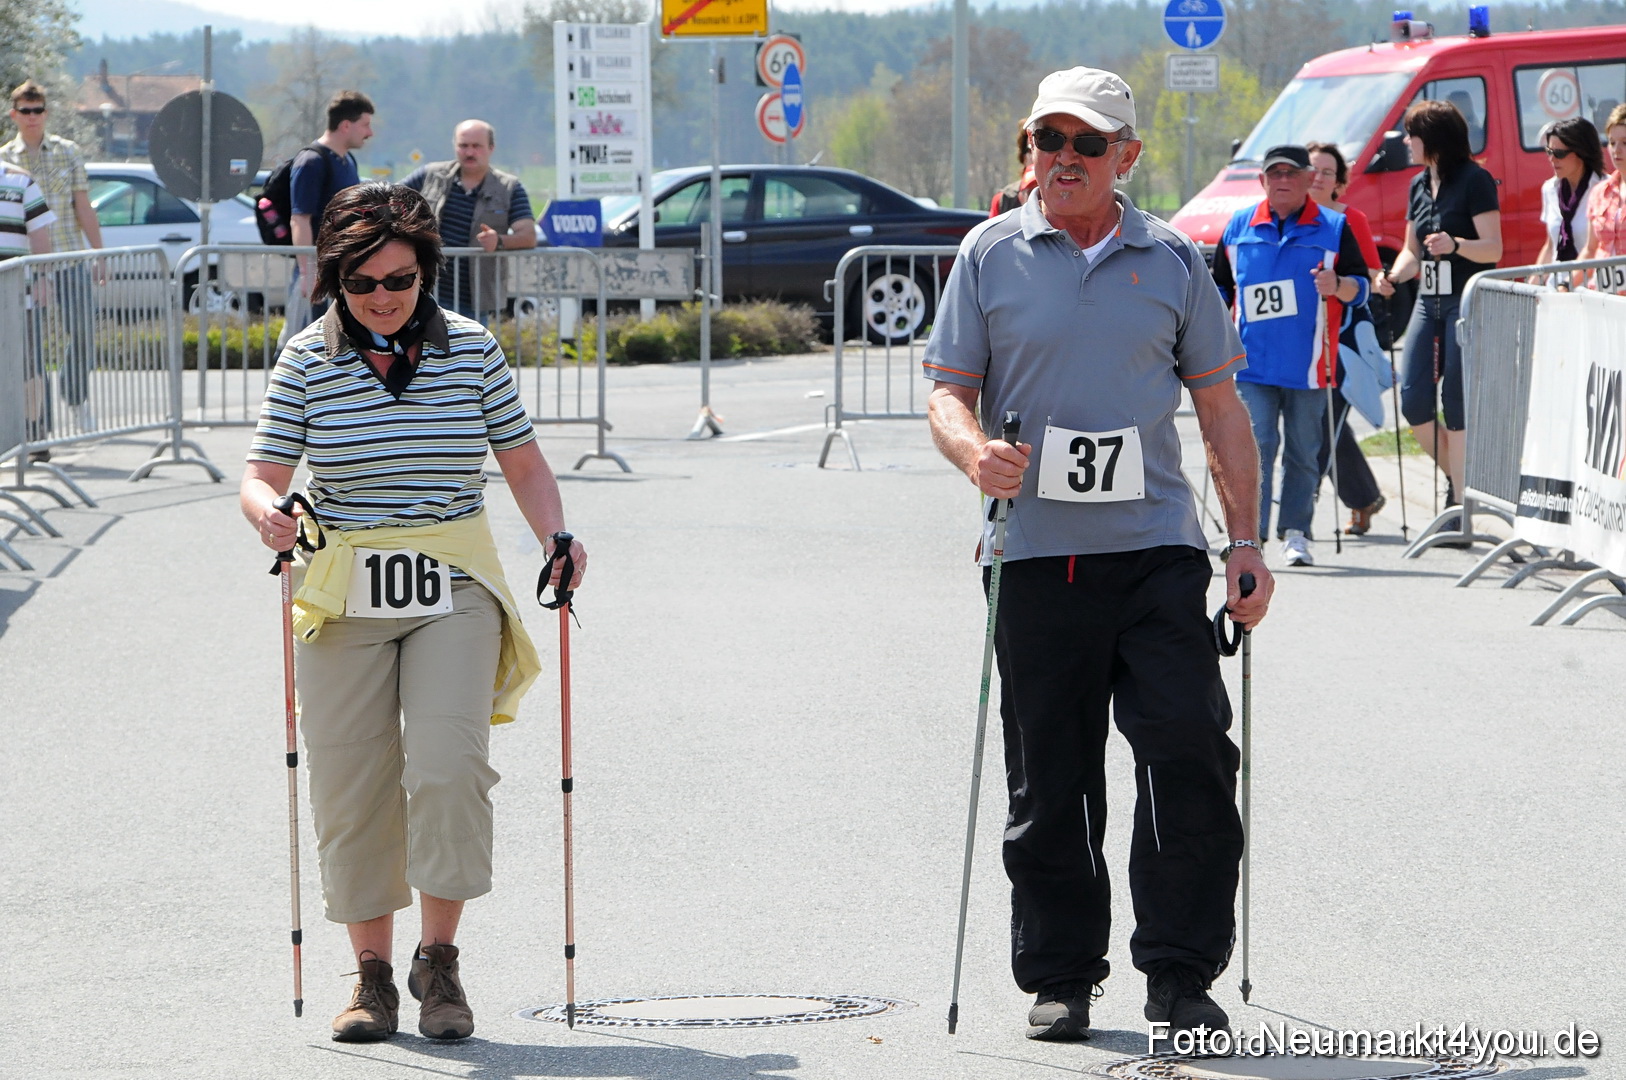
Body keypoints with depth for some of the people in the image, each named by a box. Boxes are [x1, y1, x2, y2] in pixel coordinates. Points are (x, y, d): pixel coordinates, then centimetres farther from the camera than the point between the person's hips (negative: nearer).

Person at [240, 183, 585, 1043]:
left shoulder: (472, 349, 2)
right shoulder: (307, 360, 0)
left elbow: (522, 462, 9)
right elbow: (261, 474, -1)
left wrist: (556, 539, -7)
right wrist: (266, 510, -24)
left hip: (455, 590, -1)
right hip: (344, 598, 1)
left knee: (447, 763, -17)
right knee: (352, 784, 2)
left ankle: (439, 960, -3)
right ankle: (372, 976, 15)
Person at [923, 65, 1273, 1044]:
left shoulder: (1174, 262, 10)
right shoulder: (990, 257, 7)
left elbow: (1221, 406, 13)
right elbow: (950, 390, 5)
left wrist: (1246, 540, 5)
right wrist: (973, 450, -18)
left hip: (1156, 545, 0)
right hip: (1035, 555, 0)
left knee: (1190, 751, -10)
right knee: (1050, 778, 4)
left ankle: (1181, 974, 0)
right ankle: (1060, 978, 15)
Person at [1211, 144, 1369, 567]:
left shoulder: (1333, 227, 6)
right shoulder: (1239, 227, 11)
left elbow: (1362, 287, 5)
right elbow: (1220, 287, 22)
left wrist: (1338, 287, -16)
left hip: (1307, 364, 0)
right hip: (1252, 361, 0)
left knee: (1303, 450, 4)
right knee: (1256, 444, -10)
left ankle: (1295, 532, 13)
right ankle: (1251, 532, -12)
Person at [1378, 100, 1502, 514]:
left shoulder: (1474, 180, -9)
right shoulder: (1419, 185, 14)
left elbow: (1494, 248, -13)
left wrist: (1456, 245, -31)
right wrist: (1394, 275, -1)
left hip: (1469, 304, -7)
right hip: (1429, 303, 7)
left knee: (1458, 406, -8)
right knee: (1413, 402, 0)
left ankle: (1460, 502, -3)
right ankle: (1457, 475, 20)